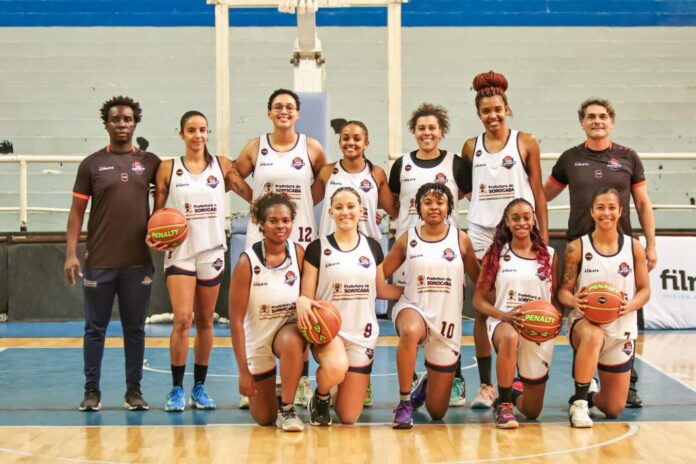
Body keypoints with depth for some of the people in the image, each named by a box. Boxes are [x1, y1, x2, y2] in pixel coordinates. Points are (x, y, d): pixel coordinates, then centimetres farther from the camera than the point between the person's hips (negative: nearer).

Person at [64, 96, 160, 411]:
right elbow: (77, 211, 2)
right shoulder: (91, 164, 3)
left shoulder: (150, 162, 6)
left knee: (135, 329, 7)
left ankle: (134, 390, 16)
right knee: (95, 329, 5)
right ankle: (91, 391, 14)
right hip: (99, 263, -1)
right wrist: (71, 253, -6)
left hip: (138, 262, 1)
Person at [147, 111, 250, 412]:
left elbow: (254, 195, 4)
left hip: (212, 251, 2)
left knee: (205, 322, 9)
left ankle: (199, 387, 19)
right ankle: (176, 389, -4)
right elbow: (157, 211, 4)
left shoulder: (222, 165, 5)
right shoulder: (168, 168, 2)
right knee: (182, 319, -14)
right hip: (179, 251, -2)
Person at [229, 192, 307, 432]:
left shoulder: (298, 253, -10)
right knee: (264, 418, 4)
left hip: (288, 328, 1)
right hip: (257, 340, -1)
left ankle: (287, 408, -18)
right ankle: (254, 392, 40)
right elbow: (235, 319, -17)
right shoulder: (247, 262, -19)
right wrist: (243, 371, -18)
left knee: (291, 342, -38)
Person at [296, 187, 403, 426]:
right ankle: (320, 398, -3)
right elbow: (307, 296, -5)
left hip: (362, 334, 3)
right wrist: (301, 301, -28)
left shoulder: (372, 247, 6)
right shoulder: (318, 248, -4)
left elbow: (381, 289, 17)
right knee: (336, 368, -39)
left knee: (348, 418, 1)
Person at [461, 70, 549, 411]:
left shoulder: (526, 143, 2)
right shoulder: (471, 147, 8)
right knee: (482, 309, 1)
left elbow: (538, 192, 2)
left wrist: (544, 237, -2)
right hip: (481, 233, 2)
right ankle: (485, 385, 7)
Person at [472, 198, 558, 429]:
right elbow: (479, 299, 0)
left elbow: (557, 297, 12)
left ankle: (515, 394, 45)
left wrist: (556, 317, -11)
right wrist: (504, 315, -18)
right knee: (509, 337, -43)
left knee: (532, 411, 6)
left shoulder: (549, 255, 6)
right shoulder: (497, 253, 3)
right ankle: (503, 404, -23)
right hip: (503, 322, -2)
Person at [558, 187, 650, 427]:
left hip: (621, 330, 3)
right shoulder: (577, 248, -4)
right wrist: (574, 301, -25)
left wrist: (630, 305, -17)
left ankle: (589, 397, 41)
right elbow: (563, 290, -2)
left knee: (614, 410, 4)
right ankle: (579, 402, -27)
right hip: (585, 323, -3)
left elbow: (645, 290, 4)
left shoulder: (634, 248, 1)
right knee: (593, 335, -43)